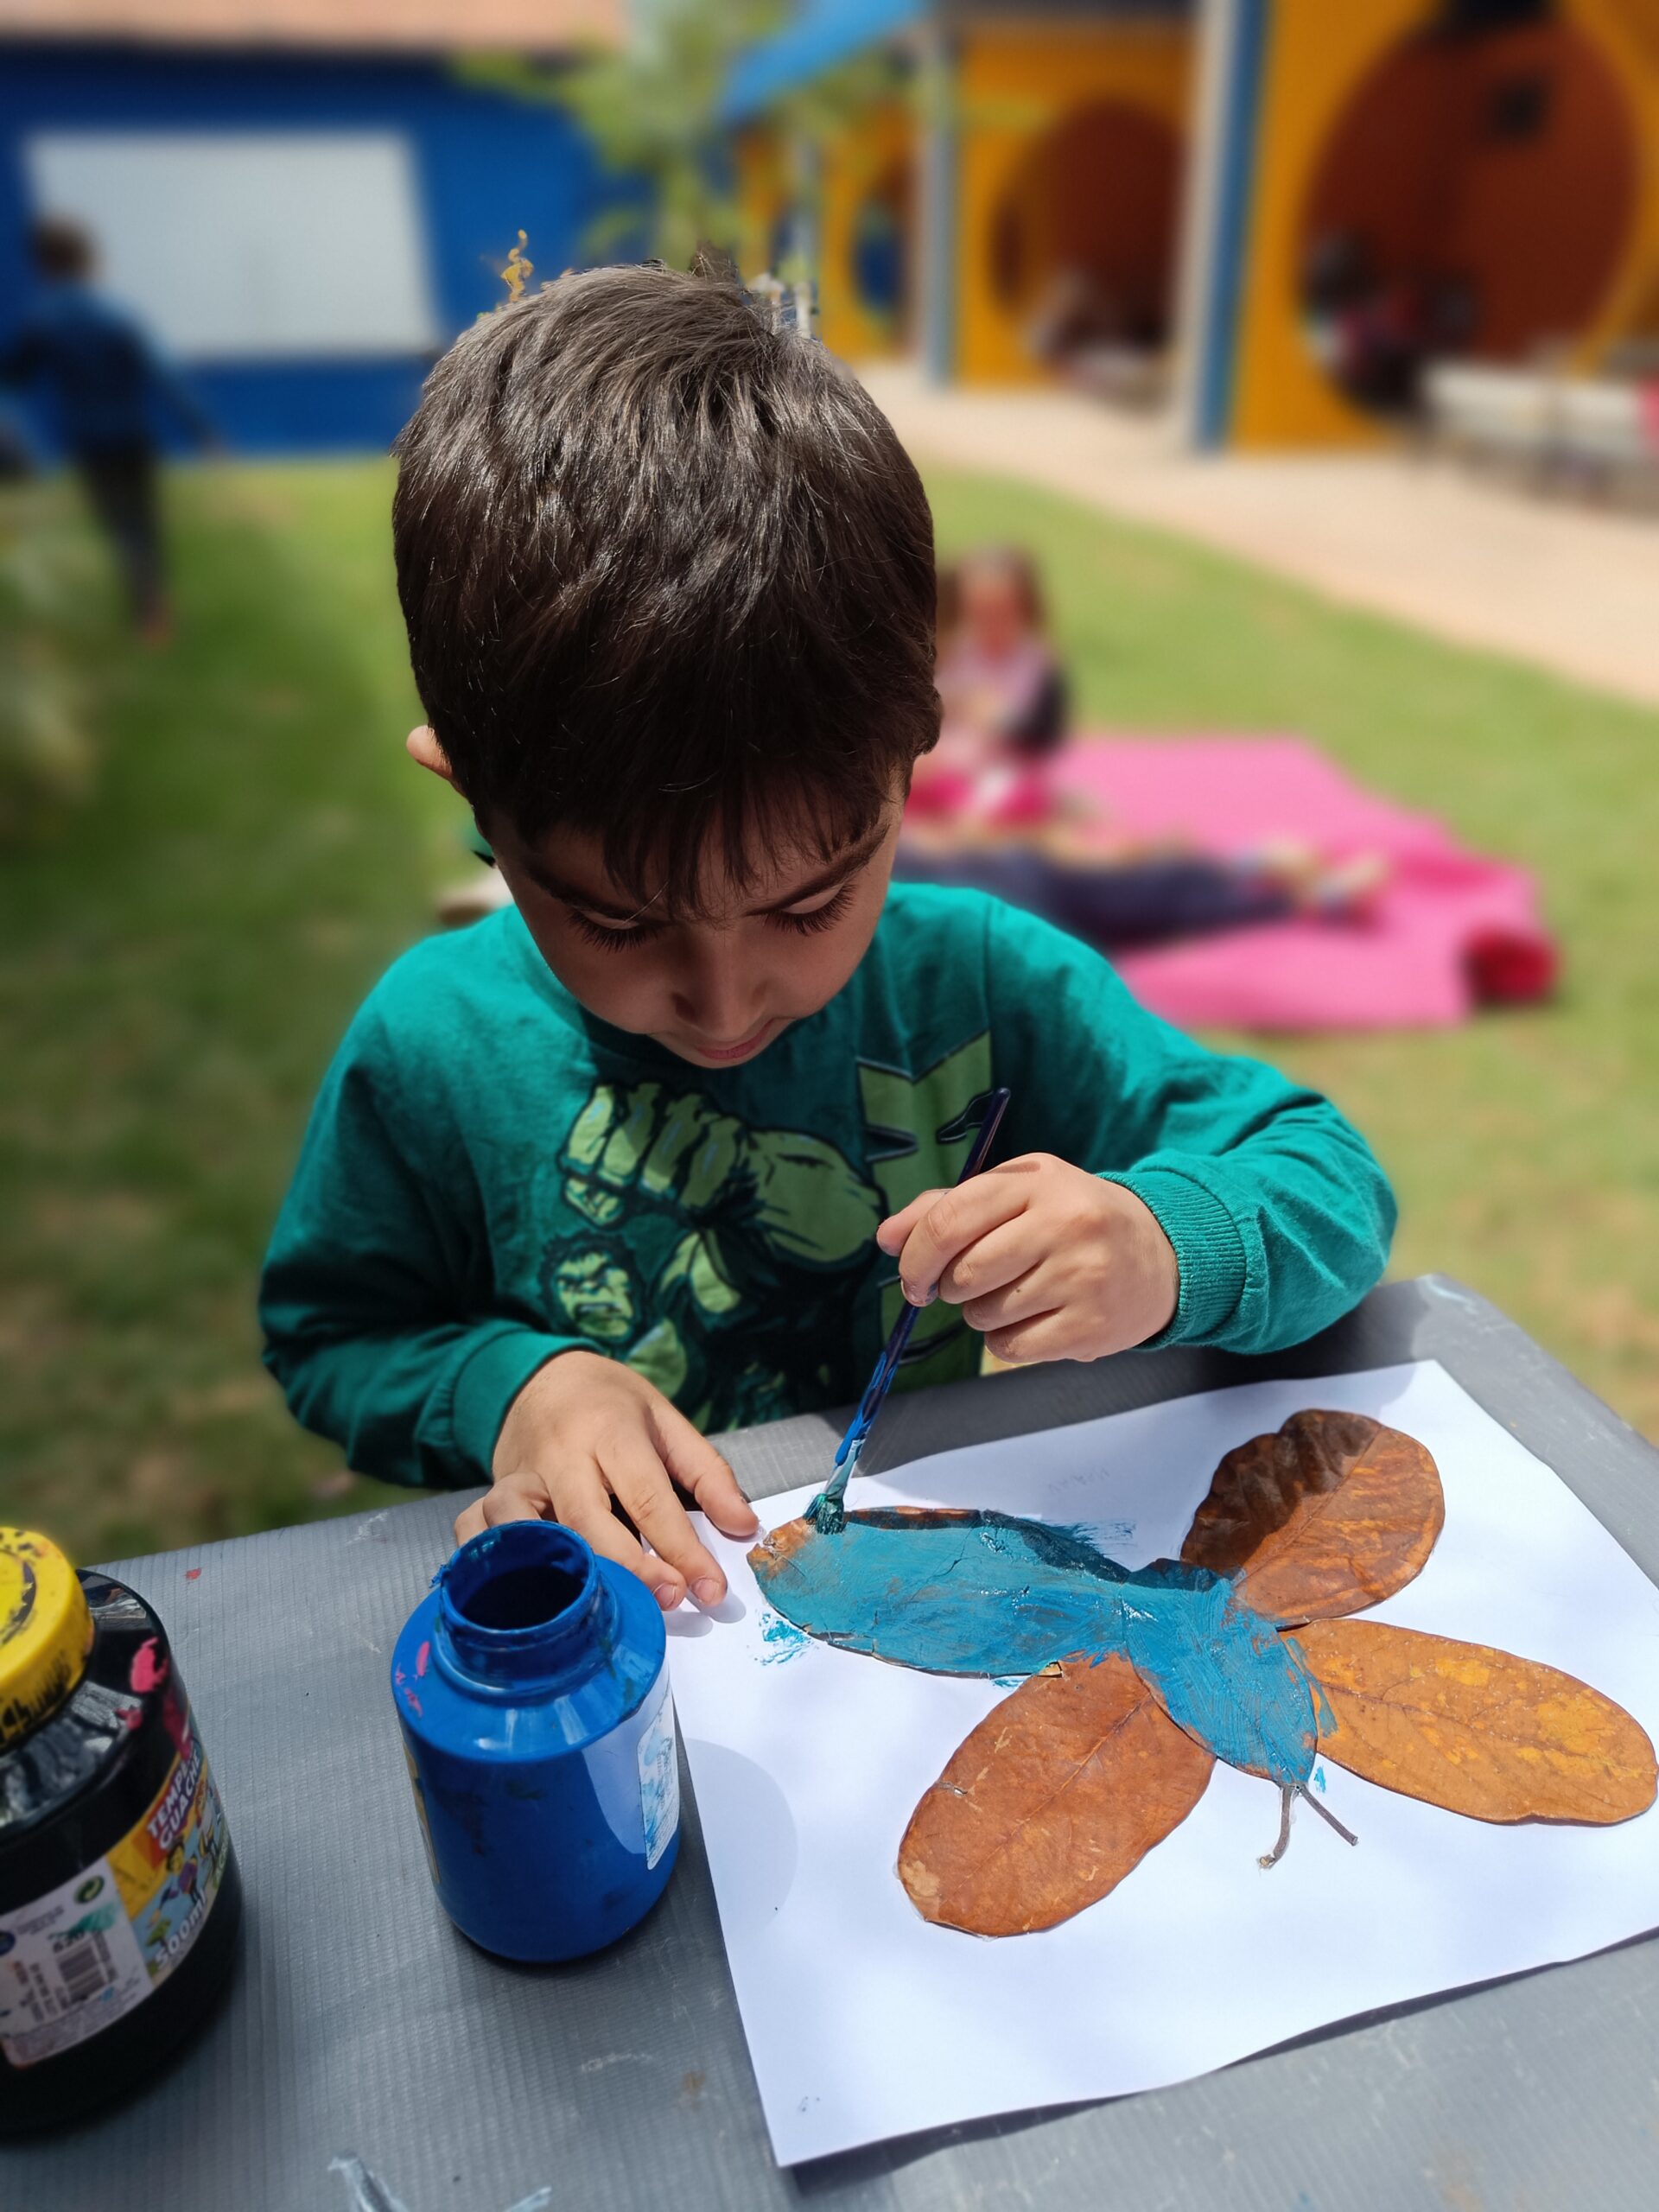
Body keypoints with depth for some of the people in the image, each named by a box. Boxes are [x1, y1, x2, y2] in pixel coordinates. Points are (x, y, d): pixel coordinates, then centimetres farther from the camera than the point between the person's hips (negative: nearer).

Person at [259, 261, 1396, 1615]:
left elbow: (1332, 1182, -5)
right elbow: (327, 1333, 3)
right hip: (606, 1628, 0)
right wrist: (505, 1385, -16)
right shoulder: (430, 1050, -12)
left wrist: (1166, 1247, -26)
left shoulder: (985, 988, -12)